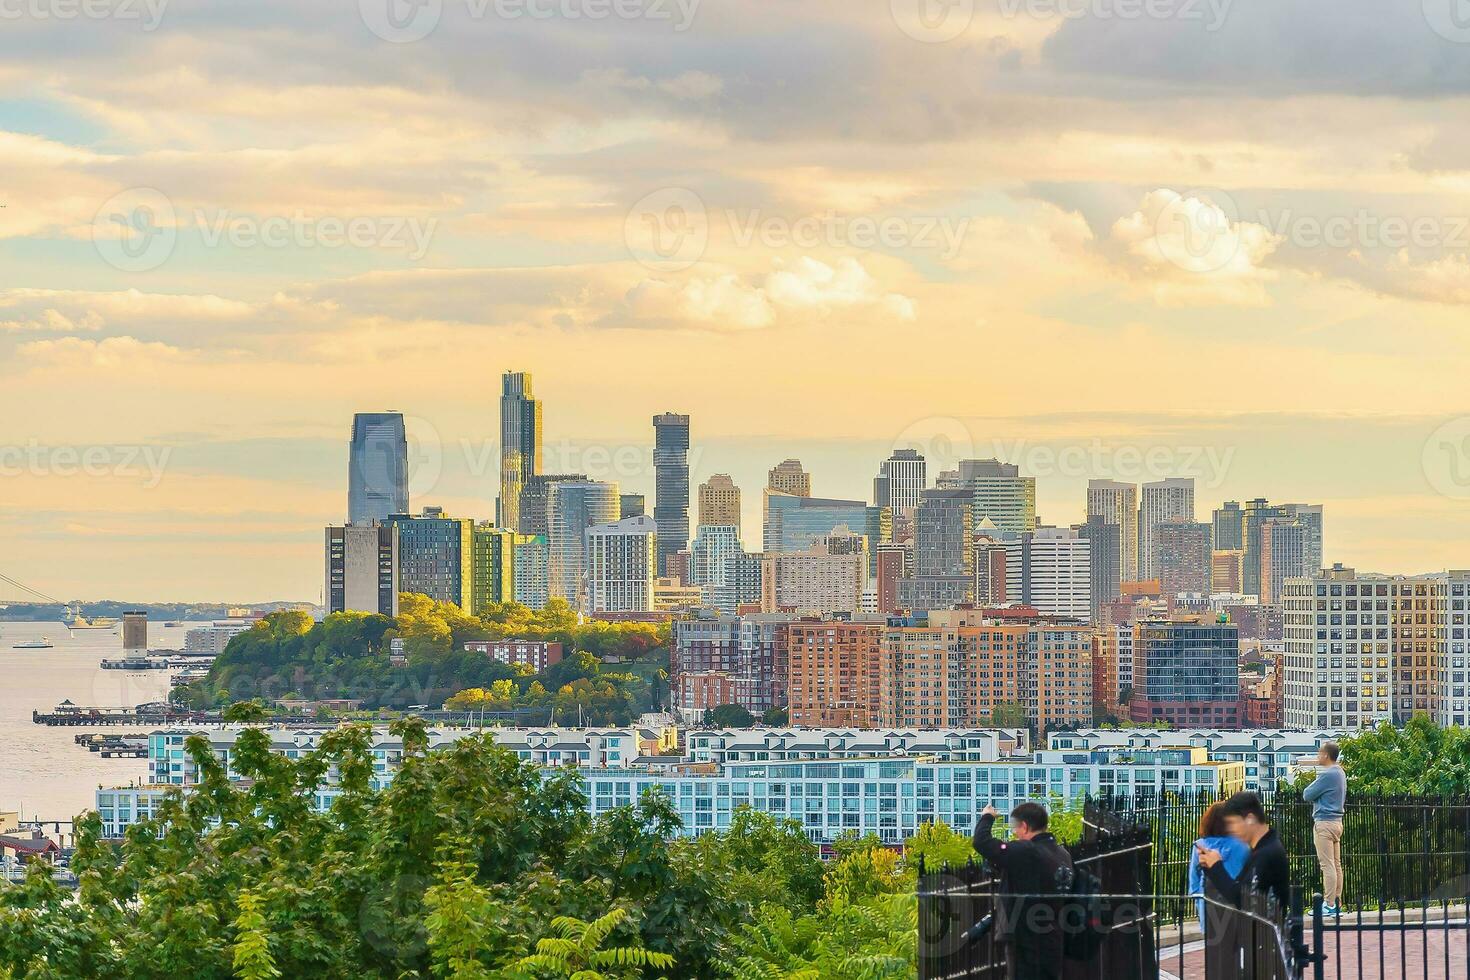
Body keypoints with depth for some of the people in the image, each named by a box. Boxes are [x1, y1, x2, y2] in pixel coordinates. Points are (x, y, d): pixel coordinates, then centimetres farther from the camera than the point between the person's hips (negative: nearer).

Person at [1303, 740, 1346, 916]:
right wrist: (1316, 796, 9)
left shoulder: (1327, 775, -17)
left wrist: (1309, 789, 7)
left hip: (1324, 822, -10)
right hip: (1337, 821, 10)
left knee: (1327, 865, -9)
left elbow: (1307, 795, -11)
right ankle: (1337, 904, 12)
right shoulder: (1340, 773, 14)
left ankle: (1329, 905, -9)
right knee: (1336, 864, 10)